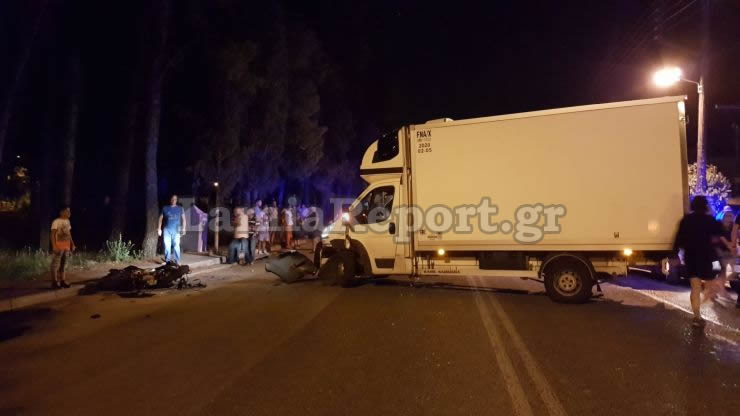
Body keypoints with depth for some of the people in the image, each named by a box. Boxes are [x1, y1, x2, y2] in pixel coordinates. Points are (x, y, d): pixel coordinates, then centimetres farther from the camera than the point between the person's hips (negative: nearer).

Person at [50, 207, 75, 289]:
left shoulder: (68, 221, 12)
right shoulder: (56, 222, -11)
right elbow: (53, 235, -13)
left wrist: (72, 244, 13)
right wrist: (54, 246, -20)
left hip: (66, 246, 7)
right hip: (58, 246, -7)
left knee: (63, 264, 12)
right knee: (55, 264, -2)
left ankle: (62, 280, 17)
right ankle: (54, 282, 1)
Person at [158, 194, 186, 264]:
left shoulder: (180, 209, 8)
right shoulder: (165, 208, 7)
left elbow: (183, 219, 6)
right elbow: (160, 219, 11)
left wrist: (183, 228, -5)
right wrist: (159, 229, 5)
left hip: (176, 230, 0)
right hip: (167, 230, 1)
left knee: (176, 246, -7)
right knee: (167, 246, -1)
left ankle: (176, 261, -3)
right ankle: (167, 261, 7)